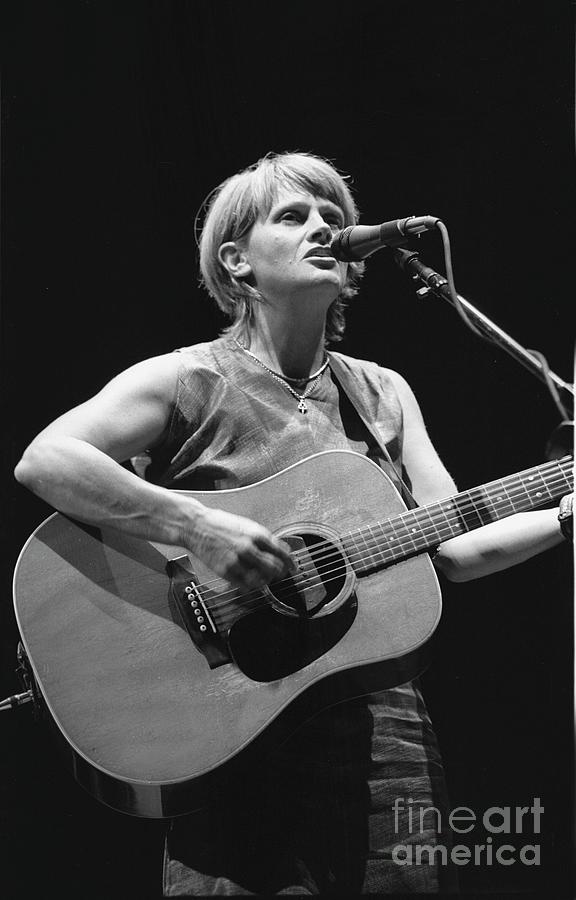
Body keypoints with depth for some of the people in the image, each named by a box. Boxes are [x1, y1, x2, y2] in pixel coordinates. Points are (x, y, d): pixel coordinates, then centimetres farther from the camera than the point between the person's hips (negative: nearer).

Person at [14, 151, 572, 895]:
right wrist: (197, 526, -29)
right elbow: (41, 461, -20)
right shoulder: (191, 380, -6)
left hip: (378, 719, 5)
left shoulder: (382, 393, 10)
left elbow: (453, 548, 6)